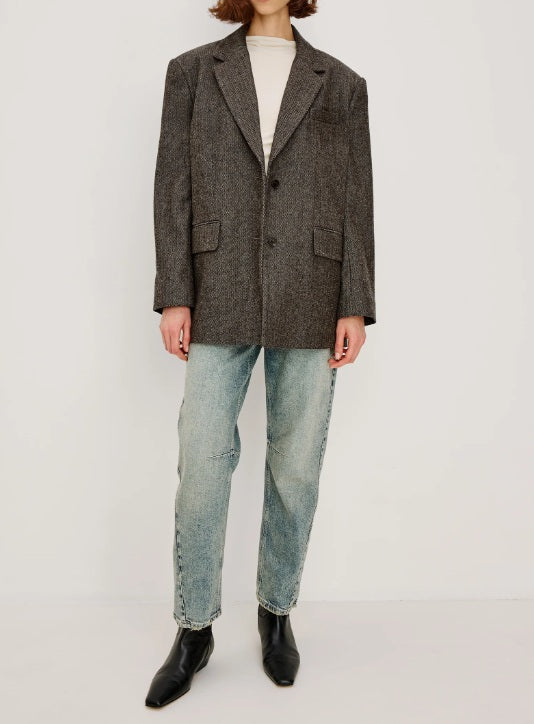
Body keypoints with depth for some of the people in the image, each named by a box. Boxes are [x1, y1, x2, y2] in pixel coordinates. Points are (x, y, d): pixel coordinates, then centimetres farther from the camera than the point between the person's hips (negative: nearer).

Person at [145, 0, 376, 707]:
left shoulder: (342, 84, 11)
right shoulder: (192, 71, 11)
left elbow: (357, 201, 6)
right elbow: (173, 189, 5)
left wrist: (355, 308, -2)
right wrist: (173, 296, -3)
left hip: (310, 305, 1)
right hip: (220, 302, 0)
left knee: (296, 468, 7)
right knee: (201, 468, 0)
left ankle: (277, 610, 29)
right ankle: (195, 630, 20)